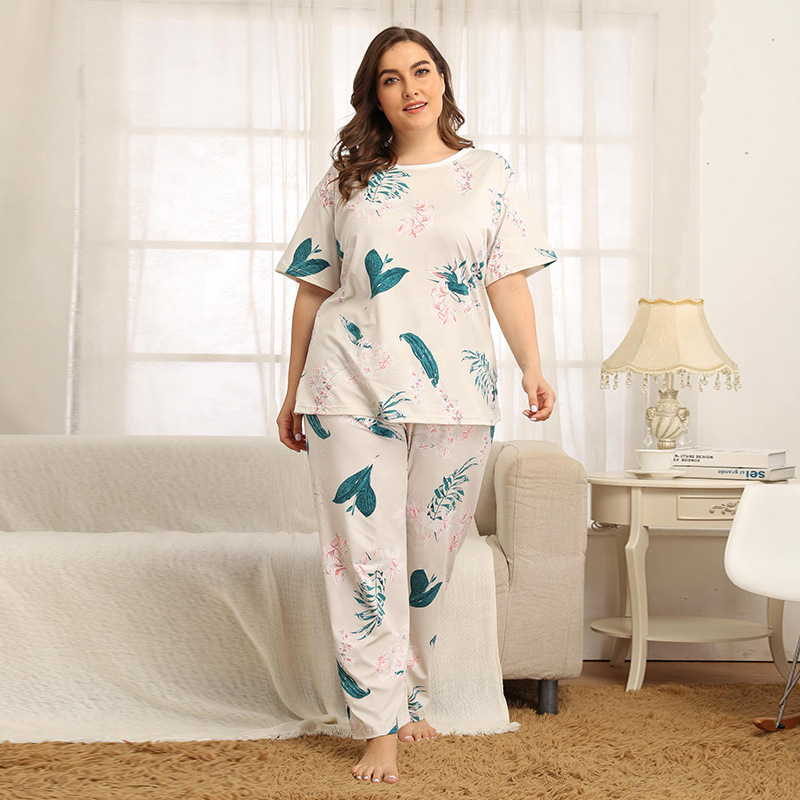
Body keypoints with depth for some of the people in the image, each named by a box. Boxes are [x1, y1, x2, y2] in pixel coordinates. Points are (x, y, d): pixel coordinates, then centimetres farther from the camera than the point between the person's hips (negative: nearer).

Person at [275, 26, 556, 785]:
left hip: (454, 394, 1)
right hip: (352, 391, 0)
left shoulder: (489, 175, 11)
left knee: (431, 555, 7)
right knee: (365, 557, -3)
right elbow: (313, 290, 12)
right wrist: (293, 393, 11)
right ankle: (380, 726, 6)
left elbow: (508, 281, 5)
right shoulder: (345, 181, 10)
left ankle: (412, 698, 25)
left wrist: (532, 367, -9)